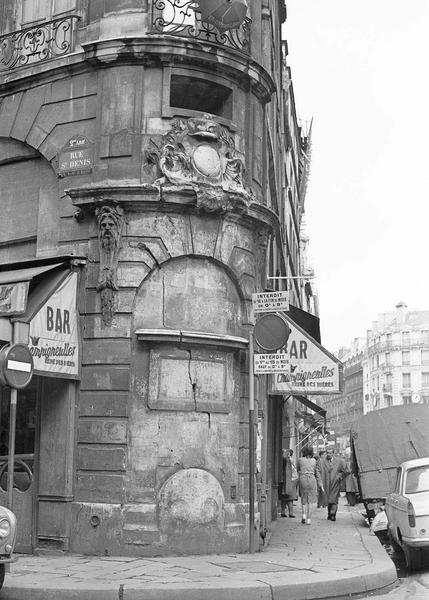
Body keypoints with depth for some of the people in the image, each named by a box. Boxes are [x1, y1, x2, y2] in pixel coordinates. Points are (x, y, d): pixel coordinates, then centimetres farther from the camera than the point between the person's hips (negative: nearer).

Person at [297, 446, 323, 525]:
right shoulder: (314, 460, 6)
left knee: (303, 498, 16)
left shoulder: (300, 460, 2)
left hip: (302, 479, 0)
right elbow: (317, 472, 11)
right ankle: (309, 519, 2)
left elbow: (297, 469, 14)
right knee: (311, 500, 6)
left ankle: (304, 514, -2)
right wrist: (320, 483, 17)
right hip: (312, 479, 0)